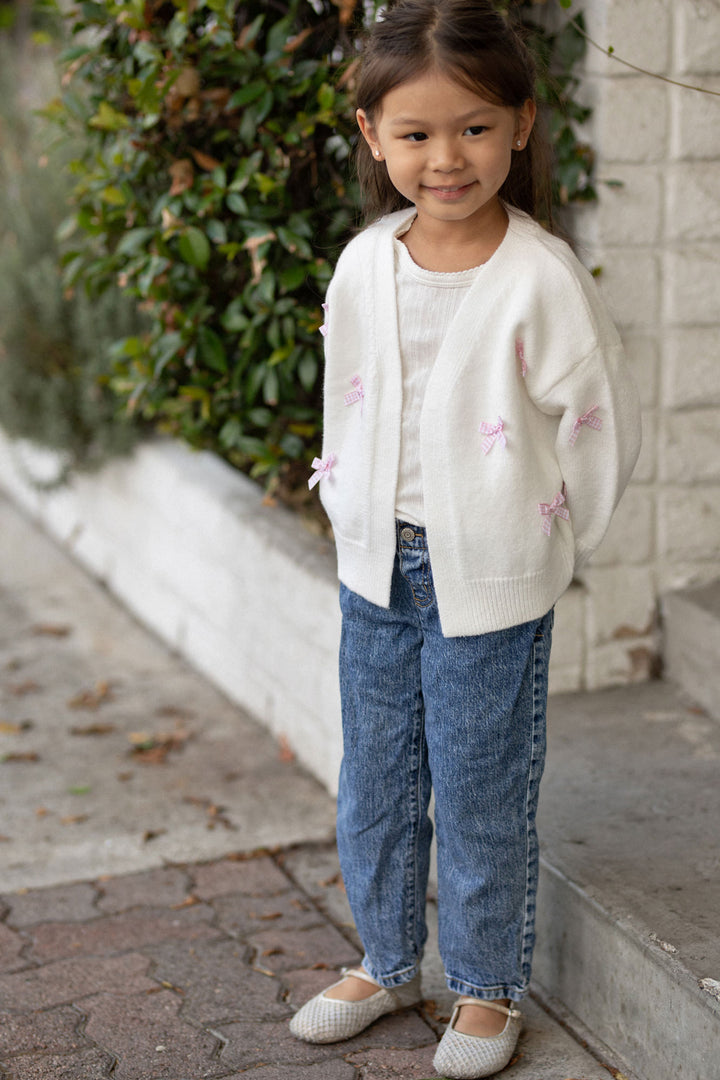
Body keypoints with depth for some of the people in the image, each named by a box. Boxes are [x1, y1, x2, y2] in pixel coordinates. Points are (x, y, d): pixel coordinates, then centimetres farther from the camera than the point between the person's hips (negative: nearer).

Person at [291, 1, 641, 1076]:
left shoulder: (543, 279, -17)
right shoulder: (364, 265, -3)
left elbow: (603, 424, -9)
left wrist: (551, 543, -1)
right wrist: (350, 506, 12)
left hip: (491, 582, -5)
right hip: (375, 569, 5)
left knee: (481, 793, 7)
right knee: (373, 778, 17)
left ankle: (488, 987, 29)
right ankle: (388, 960, 39)